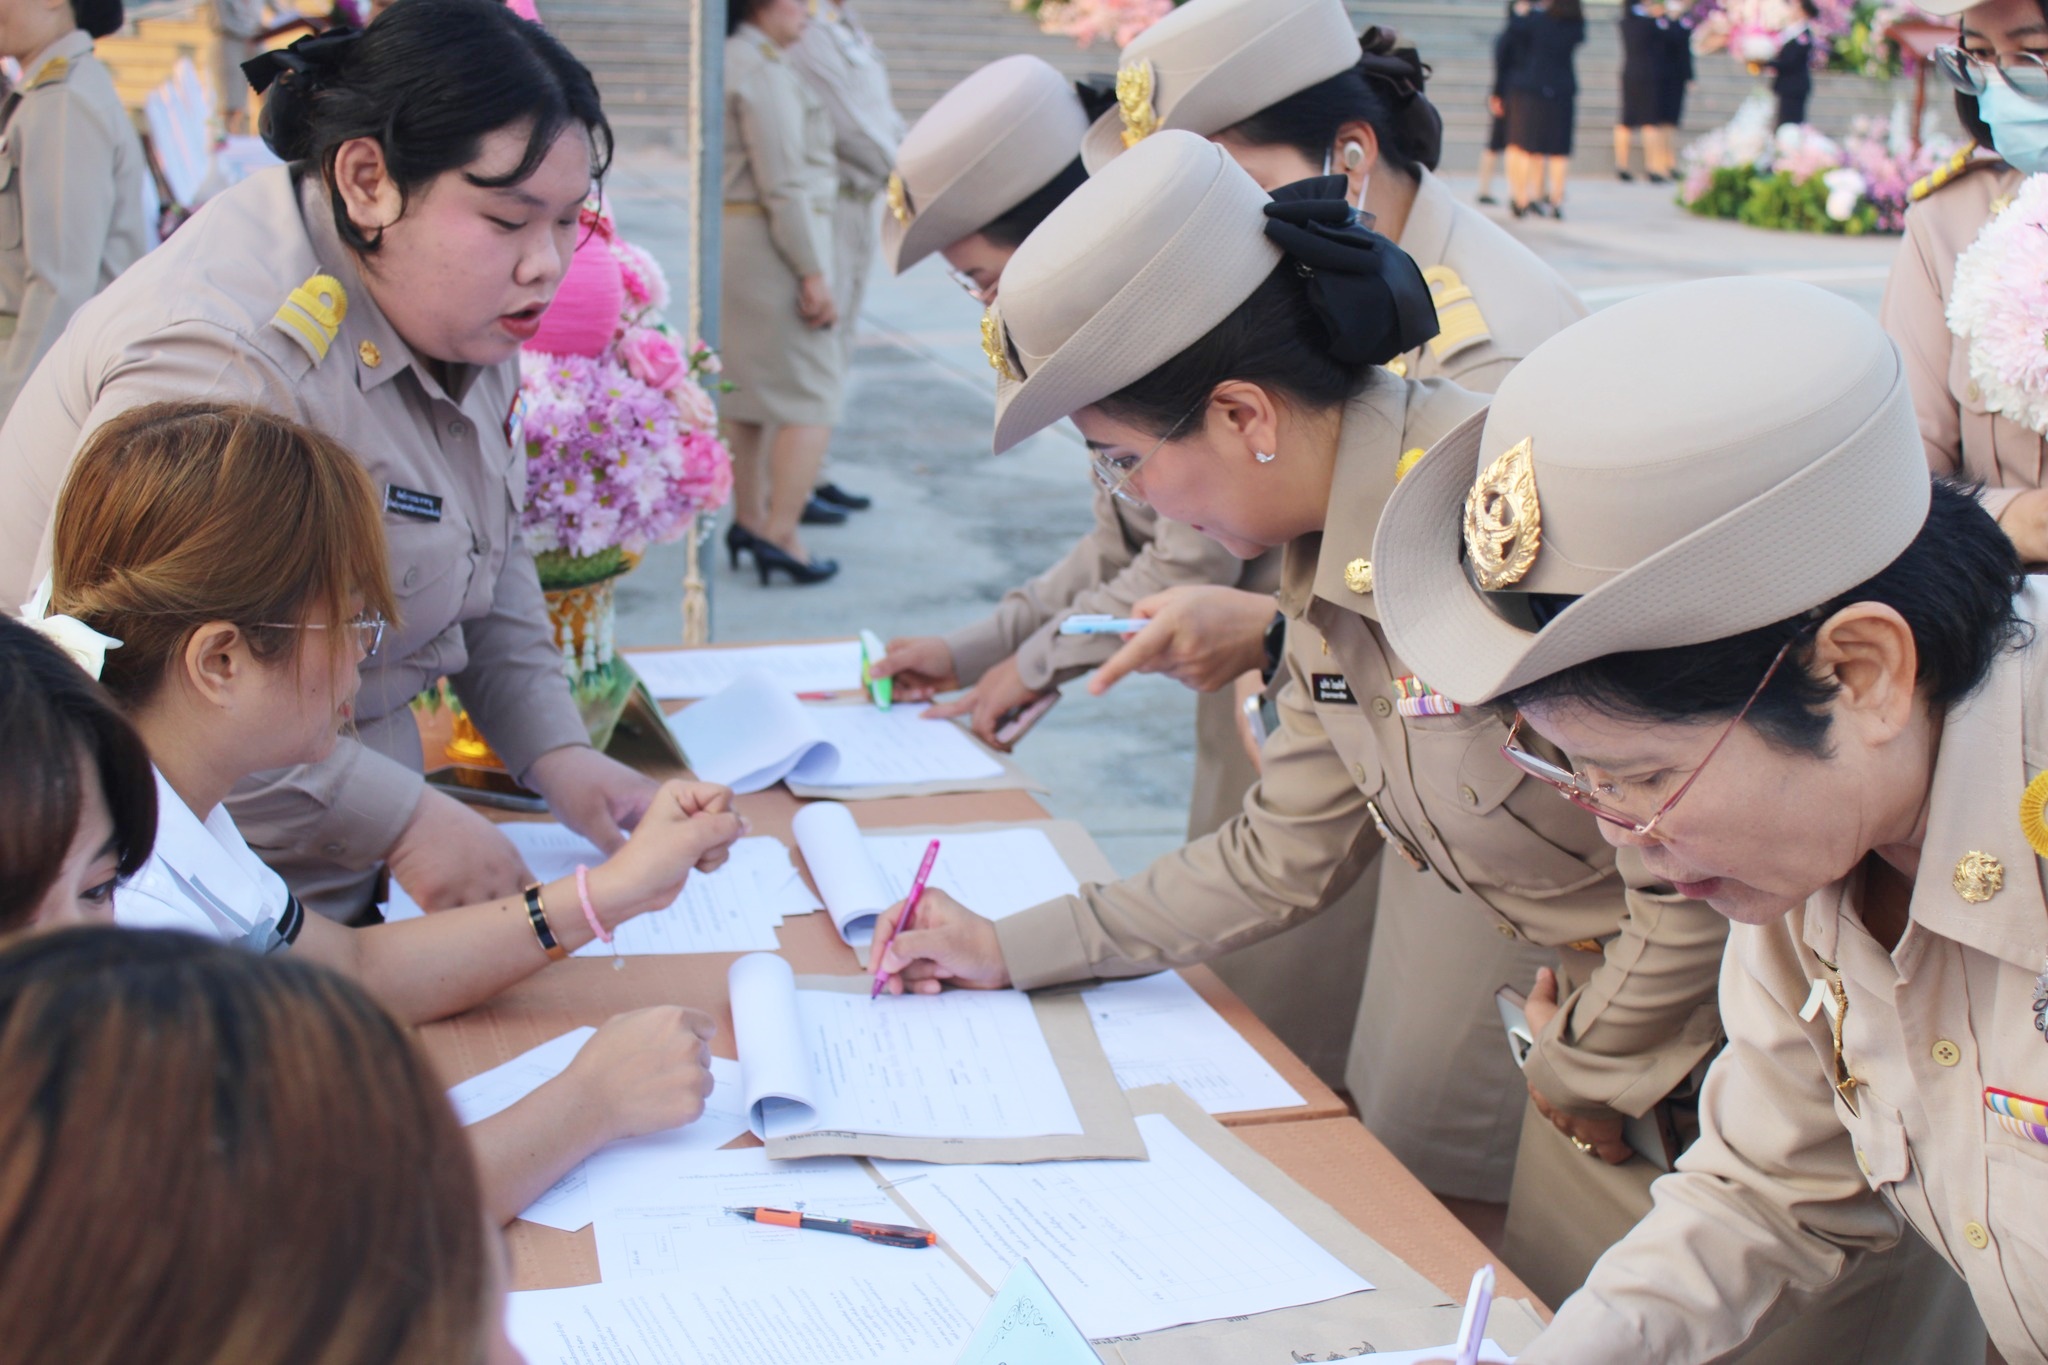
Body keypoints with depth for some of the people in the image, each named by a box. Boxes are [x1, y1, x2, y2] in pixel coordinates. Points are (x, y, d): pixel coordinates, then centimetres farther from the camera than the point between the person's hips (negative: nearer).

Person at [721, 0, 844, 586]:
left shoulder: (728, 60, 15)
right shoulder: (764, 69, -15)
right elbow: (783, 183, -20)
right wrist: (814, 274, -19)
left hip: (730, 234, 10)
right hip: (772, 244, -10)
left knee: (748, 385, 15)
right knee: (812, 393, -5)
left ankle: (748, 519, 23)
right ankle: (780, 534, -8)